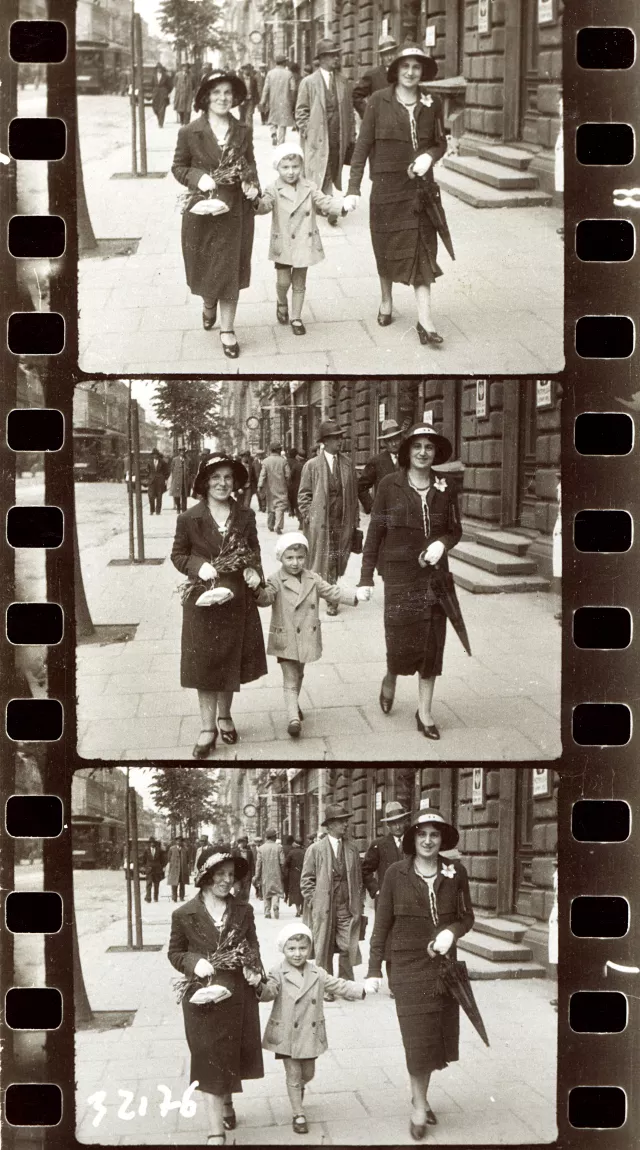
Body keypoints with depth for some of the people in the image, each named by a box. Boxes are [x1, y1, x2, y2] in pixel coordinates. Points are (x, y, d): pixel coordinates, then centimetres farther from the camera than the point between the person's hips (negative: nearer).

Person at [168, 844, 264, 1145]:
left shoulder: (243, 911, 2)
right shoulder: (184, 914, -6)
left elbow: (253, 947, 9)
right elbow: (175, 953, 3)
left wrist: (254, 970, -10)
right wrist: (194, 962, -16)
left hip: (238, 995, 3)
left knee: (233, 1056, 18)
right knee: (209, 1061, -3)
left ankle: (227, 1103, 45)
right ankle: (216, 1131, 0)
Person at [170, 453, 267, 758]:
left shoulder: (245, 516, 0)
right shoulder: (189, 518, -7)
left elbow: (254, 550, 11)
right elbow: (178, 554, 1)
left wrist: (254, 570, -9)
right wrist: (199, 566, -17)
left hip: (237, 599, 2)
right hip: (202, 599, -2)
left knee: (232, 660, 13)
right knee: (204, 663, 3)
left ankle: (225, 715, 33)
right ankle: (208, 727, 11)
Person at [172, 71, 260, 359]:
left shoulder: (243, 132, 1)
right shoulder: (189, 133, -8)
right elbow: (178, 167, 0)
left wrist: (253, 186, -8)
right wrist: (199, 178, -18)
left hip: (235, 209, 1)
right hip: (202, 210, -1)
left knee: (231, 269, 4)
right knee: (205, 267, 12)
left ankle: (227, 330, 13)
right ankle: (208, 305, 46)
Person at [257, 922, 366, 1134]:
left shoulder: (317, 974, 2)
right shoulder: (279, 973, -11)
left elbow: (337, 985, 6)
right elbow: (270, 991, -26)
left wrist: (362, 989, -3)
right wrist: (261, 988, -49)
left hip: (310, 1034, 4)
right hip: (287, 1035, -4)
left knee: (308, 1073, 17)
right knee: (293, 1075, 2)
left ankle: (299, 1088, 51)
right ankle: (298, 1115, 12)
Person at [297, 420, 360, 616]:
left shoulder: (348, 464, 9)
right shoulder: (312, 465, 2)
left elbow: (354, 494, 12)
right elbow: (304, 495, 4)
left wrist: (355, 521, 7)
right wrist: (309, 516, -5)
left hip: (343, 523, 2)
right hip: (319, 524, -2)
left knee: (337, 563, 4)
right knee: (320, 561, -1)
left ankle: (331, 597, 15)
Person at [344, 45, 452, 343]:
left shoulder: (432, 104, 2)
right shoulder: (378, 101, -6)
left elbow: (441, 142, 13)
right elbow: (362, 145, -6)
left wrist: (429, 156, -11)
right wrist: (353, 188, -11)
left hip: (421, 187, 1)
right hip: (387, 187, -1)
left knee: (423, 252, -4)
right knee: (386, 248, 12)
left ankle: (425, 321, -5)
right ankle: (386, 302, 36)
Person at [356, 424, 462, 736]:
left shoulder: (444, 489, 4)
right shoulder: (390, 485, -4)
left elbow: (455, 530, 13)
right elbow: (375, 532, -1)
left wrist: (442, 543, -11)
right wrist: (366, 578, -4)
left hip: (434, 573, 3)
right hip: (399, 573, -3)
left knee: (432, 643, 4)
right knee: (401, 640, -3)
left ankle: (425, 713, 15)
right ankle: (390, 680, 32)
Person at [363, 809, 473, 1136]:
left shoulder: (455, 873, -1)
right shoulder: (397, 873, -6)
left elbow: (467, 916, 8)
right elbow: (382, 924, -2)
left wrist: (452, 932, -14)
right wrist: (374, 970, -4)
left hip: (442, 964, 3)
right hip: (408, 965, -3)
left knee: (436, 1036, 9)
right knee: (418, 1038, -3)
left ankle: (420, 1097, 28)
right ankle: (419, 1106, 11)